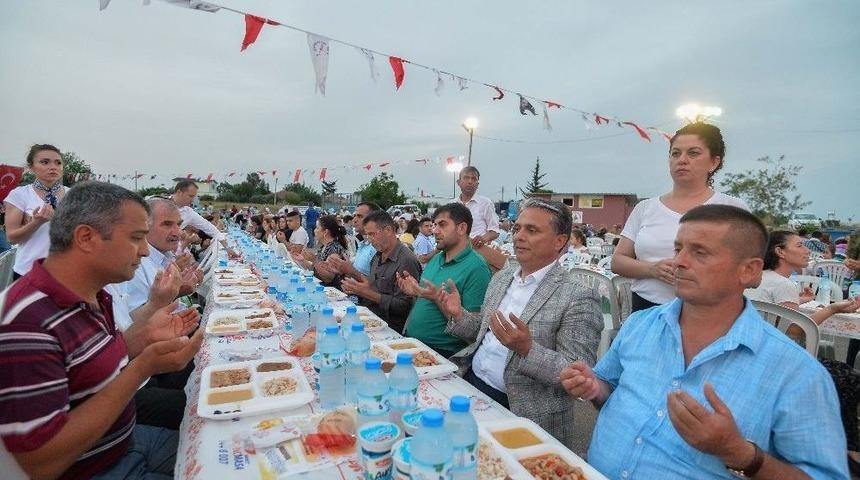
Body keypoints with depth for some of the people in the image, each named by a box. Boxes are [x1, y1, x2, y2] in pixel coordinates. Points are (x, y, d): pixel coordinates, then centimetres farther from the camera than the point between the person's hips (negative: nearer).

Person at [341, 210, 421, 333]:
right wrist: (356, 289, 2)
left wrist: (368, 293, -19)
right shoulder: (377, 257, 13)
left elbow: (403, 307, -21)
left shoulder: (407, 261, -17)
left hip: (390, 328, -8)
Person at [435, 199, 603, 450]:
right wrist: (458, 315, -1)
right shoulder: (501, 278, 9)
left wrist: (527, 349, -29)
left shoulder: (579, 298, -13)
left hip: (517, 409, -6)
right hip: (470, 380, 6)